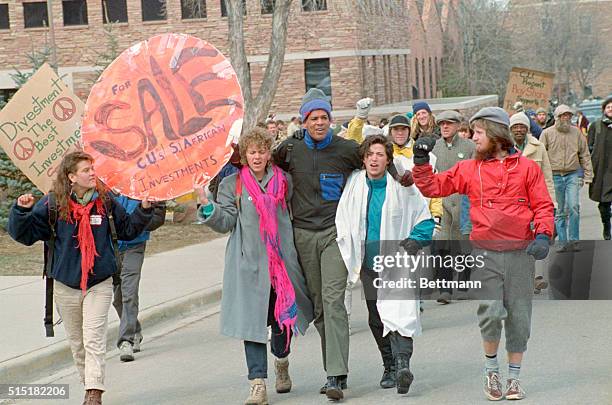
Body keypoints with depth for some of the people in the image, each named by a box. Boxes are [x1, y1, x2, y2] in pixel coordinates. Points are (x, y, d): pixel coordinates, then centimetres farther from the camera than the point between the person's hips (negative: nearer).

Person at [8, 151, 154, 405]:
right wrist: (22, 210, -20)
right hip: (65, 286, 1)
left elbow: (127, 230, 13)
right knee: (77, 343, 12)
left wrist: (144, 210, 0)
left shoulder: (105, 201, -1)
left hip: (99, 284, -1)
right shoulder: (52, 204, -6)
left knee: (94, 340, -12)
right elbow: (23, 234, -3)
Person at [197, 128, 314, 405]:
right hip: (249, 263, -2)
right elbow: (226, 223, -3)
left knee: (283, 315, 10)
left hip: (281, 258, 2)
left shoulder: (283, 181, 10)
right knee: (253, 318, -7)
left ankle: (281, 362, 40)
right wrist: (208, 207, -17)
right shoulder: (232, 184, 3)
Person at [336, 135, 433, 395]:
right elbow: (342, 220, 14)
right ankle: (390, 368, 21)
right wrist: (349, 253, 7)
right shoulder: (355, 184, 3)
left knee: (400, 313, -21)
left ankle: (402, 363, -28)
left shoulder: (402, 186, -6)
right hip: (369, 264, 4)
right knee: (376, 319, 9)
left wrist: (410, 247, -8)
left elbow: (425, 221, 2)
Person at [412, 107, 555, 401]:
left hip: (520, 252, 0)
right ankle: (491, 368, 11)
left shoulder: (527, 167, 4)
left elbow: (543, 206, 3)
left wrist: (543, 235, -11)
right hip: (485, 253, 0)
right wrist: (421, 161, -2)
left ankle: (514, 377, 22)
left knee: (519, 317, 6)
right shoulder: (469, 169, 8)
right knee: (490, 312, -13)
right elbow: (432, 187, 11)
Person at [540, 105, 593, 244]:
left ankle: (574, 241, -1)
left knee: (574, 207, -10)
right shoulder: (547, 133, 1)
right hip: (554, 176, -1)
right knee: (560, 211, 4)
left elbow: (585, 155, 12)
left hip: (573, 175, 1)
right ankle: (563, 242, 11)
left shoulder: (576, 132, 7)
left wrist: (588, 175, 7)